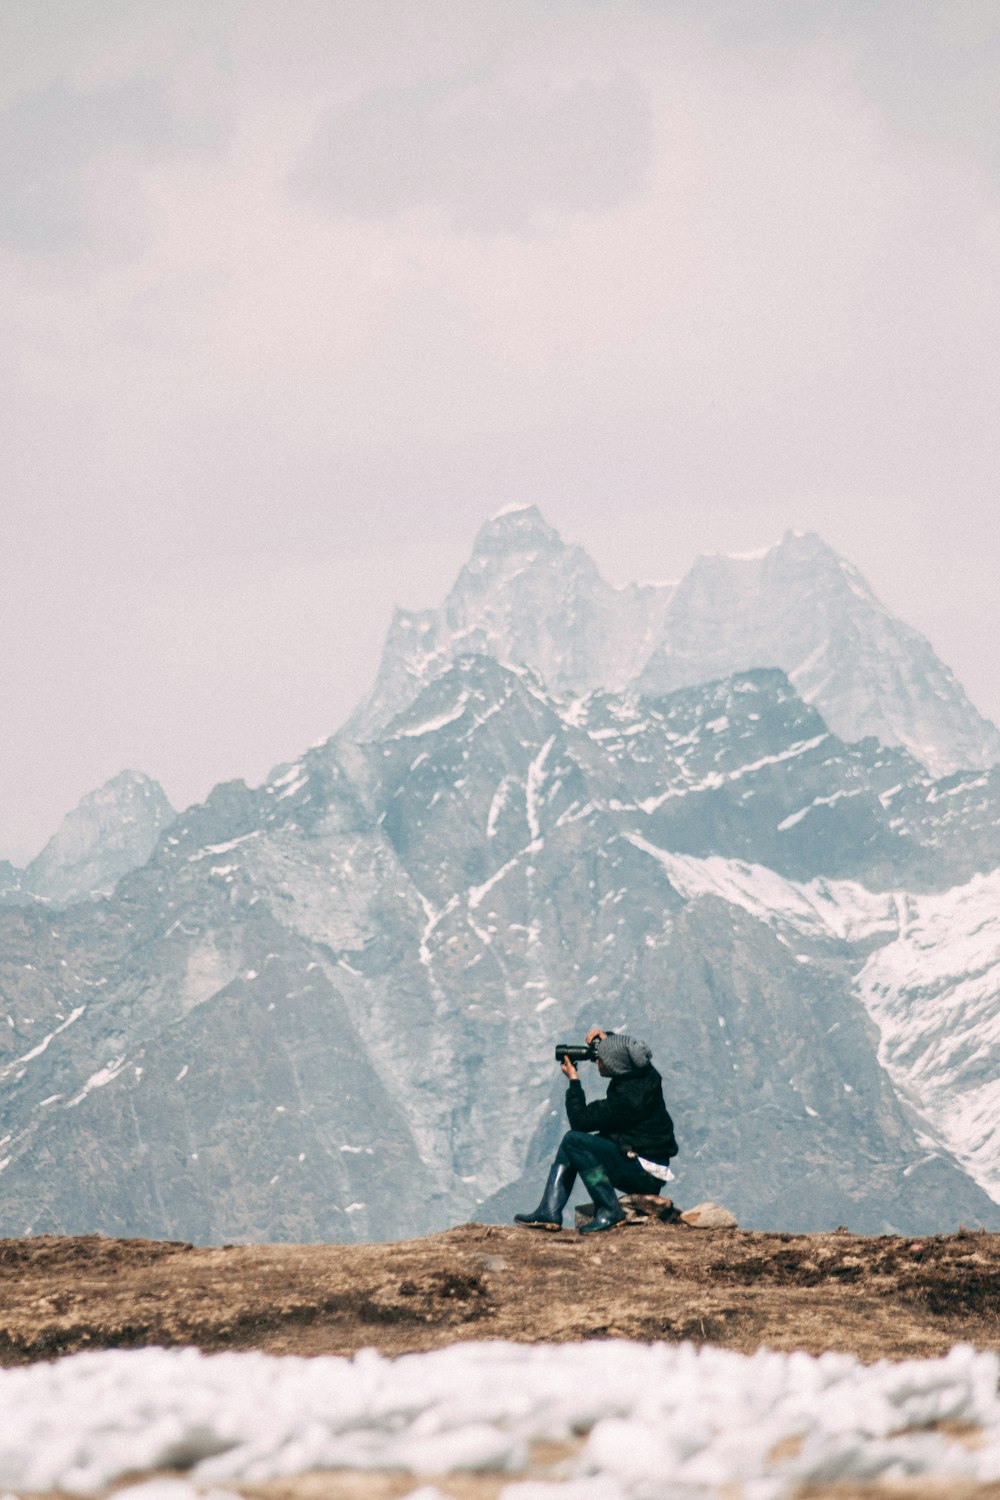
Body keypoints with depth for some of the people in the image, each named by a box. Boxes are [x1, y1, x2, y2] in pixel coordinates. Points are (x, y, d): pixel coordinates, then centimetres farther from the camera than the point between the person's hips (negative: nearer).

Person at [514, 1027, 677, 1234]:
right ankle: (549, 1211, 2)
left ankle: (609, 1212, -16)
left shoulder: (626, 1097, -27)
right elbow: (625, 1049, 26)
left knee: (574, 1140, -21)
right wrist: (606, 1037, 6)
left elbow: (580, 1121, -18)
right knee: (568, 1147, 11)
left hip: (645, 1174, -10)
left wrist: (573, 1080, -7)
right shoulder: (645, 1072, -1)